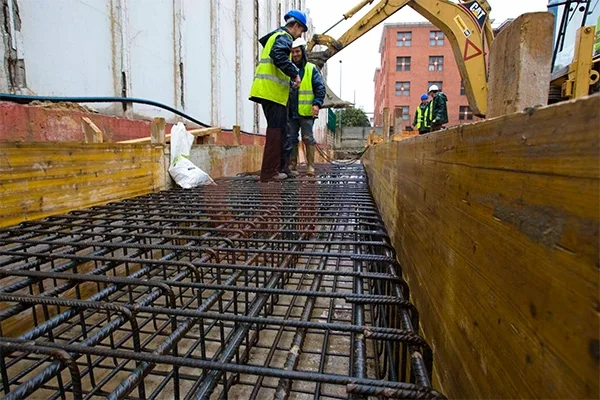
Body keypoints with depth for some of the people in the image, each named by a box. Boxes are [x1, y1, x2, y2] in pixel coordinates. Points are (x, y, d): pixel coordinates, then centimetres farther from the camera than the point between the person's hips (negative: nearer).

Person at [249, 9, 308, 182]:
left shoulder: (276, 36, 29)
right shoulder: (284, 37, -3)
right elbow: (278, 56, -23)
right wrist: (295, 73, -18)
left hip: (267, 90, 10)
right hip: (272, 91, -10)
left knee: (280, 130, 13)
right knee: (275, 130, -8)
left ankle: (282, 167, 19)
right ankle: (269, 172, -6)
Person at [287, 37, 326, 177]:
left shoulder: (311, 69, 5)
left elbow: (320, 87, -1)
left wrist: (317, 103, -15)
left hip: (306, 111, -3)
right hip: (290, 111, 4)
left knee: (308, 138, -1)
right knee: (291, 138, 5)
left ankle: (311, 166, 4)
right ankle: (292, 166, 12)